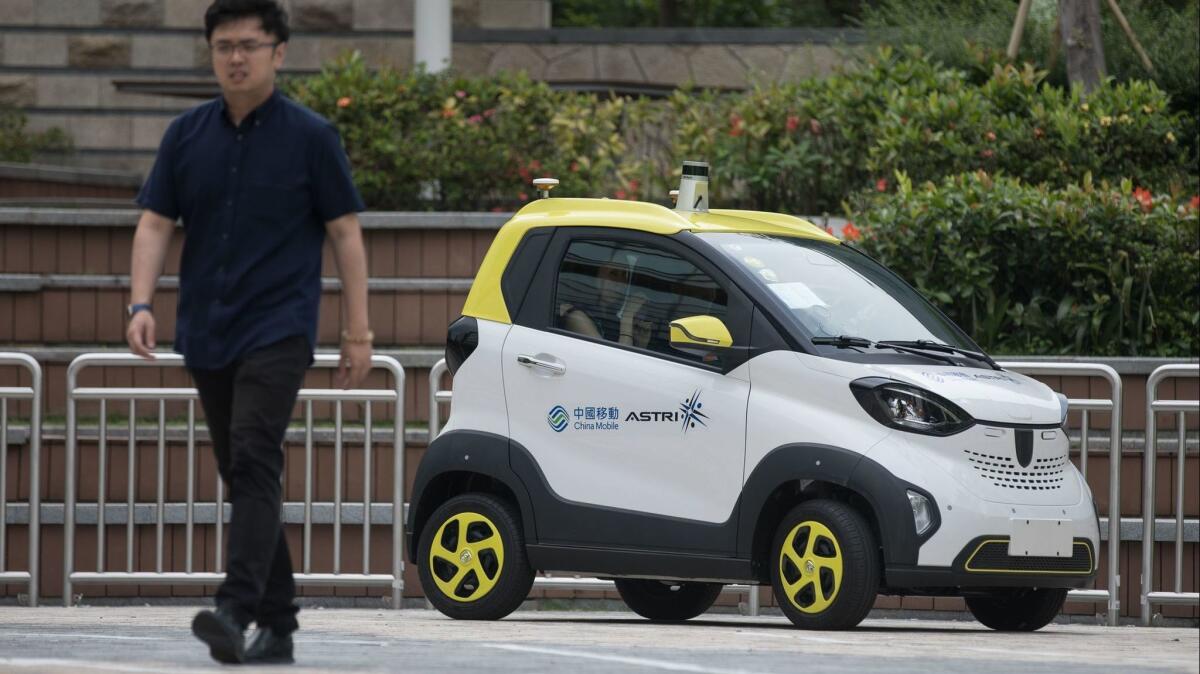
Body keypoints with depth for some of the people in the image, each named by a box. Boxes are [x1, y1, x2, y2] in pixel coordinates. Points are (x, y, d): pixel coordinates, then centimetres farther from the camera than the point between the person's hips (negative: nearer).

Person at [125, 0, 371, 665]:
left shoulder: (310, 136, -2)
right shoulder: (187, 135, 8)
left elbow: (345, 234, 0)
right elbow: (155, 223, 7)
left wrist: (358, 332, -3)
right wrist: (141, 304, -9)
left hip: (277, 329, -5)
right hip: (207, 334, 5)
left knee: (254, 463, -20)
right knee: (242, 477, 8)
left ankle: (237, 609, -31)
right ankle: (277, 623, 15)